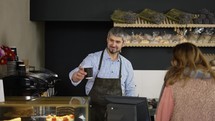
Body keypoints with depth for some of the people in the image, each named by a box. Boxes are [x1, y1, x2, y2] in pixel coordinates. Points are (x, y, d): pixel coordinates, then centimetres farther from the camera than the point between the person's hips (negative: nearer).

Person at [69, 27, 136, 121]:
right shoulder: (93, 58, -4)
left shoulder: (127, 64, 5)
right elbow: (74, 75, -17)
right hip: (93, 111, -2)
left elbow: (130, 90, 13)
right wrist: (77, 76, -40)